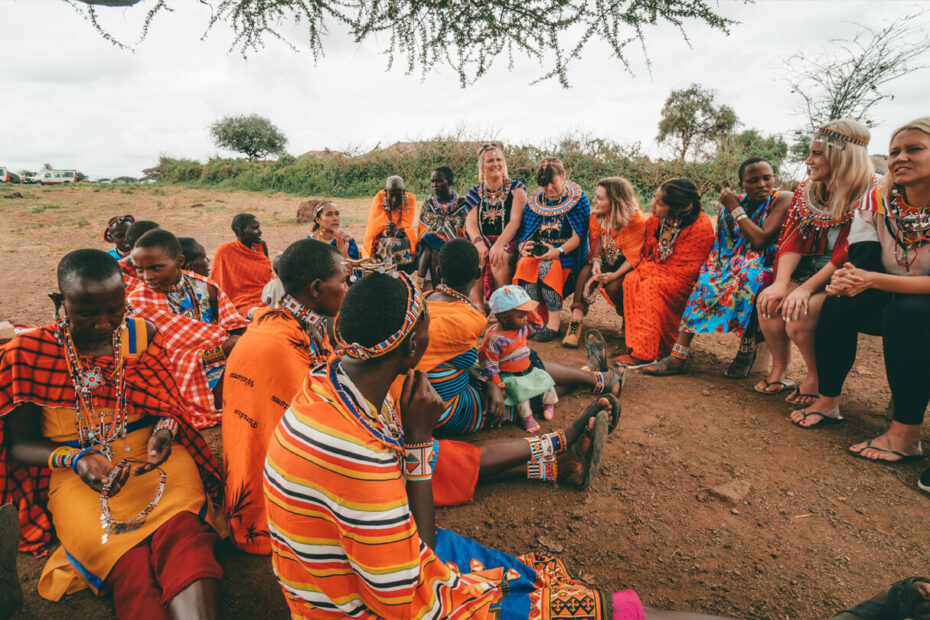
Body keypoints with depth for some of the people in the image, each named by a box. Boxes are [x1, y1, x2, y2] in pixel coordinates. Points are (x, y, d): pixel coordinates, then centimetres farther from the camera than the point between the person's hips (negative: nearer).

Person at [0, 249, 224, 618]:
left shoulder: (142, 335, 4)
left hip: (151, 454, 1)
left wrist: (165, 429, -11)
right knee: (130, 565, -29)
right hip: (76, 472, -1)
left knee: (183, 533, -32)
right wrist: (75, 460, -15)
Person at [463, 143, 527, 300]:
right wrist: (478, 242, -22)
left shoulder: (516, 188, 7)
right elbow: (470, 222, 1)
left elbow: (515, 220, -7)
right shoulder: (475, 193, 15)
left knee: (499, 261, -32)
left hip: (508, 244, -2)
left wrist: (499, 245, -24)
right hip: (483, 243, 2)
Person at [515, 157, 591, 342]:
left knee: (545, 267, -35)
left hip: (567, 253, -4)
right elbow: (526, 231, 8)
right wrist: (524, 246, -16)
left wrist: (558, 251, -26)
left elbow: (578, 237, -10)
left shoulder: (578, 199, -1)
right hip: (539, 250, 4)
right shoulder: (535, 200, 12)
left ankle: (554, 322, -29)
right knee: (525, 264, -29)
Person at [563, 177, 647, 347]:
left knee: (613, 286, -32)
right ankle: (576, 323, -31)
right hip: (605, 261, 5)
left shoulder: (636, 220, -20)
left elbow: (634, 256, -19)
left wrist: (615, 275, -31)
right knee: (585, 273, -26)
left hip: (626, 266, -4)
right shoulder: (597, 215, -4)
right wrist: (596, 260, -18)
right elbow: (596, 242, 4)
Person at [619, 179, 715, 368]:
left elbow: (686, 271, -20)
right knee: (631, 279, -22)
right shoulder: (655, 220, 0)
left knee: (652, 286, -32)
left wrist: (650, 271, -21)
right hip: (657, 272, 6)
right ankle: (637, 343, -24)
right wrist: (644, 268, -5)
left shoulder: (701, 227, -20)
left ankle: (645, 352, -32)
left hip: (682, 282, -6)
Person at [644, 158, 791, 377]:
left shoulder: (783, 200, -7)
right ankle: (678, 356, -29)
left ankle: (747, 349, -22)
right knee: (707, 282, -23)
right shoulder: (736, 202, 8)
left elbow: (760, 240, -21)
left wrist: (736, 209, -14)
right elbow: (720, 247, 8)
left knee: (747, 278, -37)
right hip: (735, 266, 5)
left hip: (767, 269, -5)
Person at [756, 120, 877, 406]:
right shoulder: (807, 191, 6)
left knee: (799, 315, -28)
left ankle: (817, 379, -1)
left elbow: (847, 256, -19)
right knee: (768, 301, -21)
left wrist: (805, 289, -25)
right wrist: (780, 283, -18)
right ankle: (780, 368, 2)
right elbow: (793, 240, -4)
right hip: (809, 273, 6)